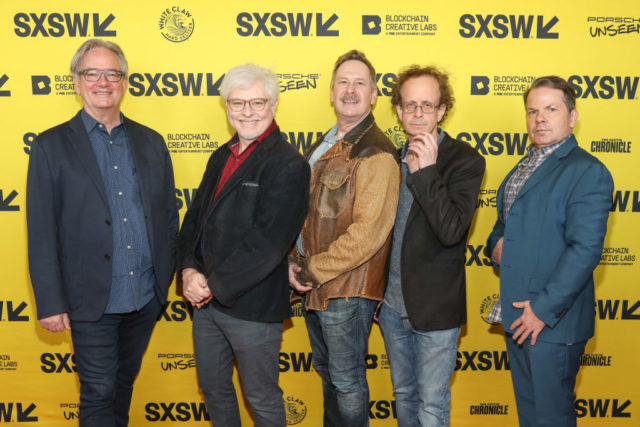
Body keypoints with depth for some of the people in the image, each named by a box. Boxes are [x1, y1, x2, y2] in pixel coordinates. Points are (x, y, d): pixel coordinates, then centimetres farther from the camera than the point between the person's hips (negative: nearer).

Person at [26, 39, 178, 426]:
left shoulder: (151, 142, 7)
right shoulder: (52, 146, -4)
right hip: (93, 301, -3)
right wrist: (50, 303, -9)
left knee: (124, 383, 20)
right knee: (99, 394, 5)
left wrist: (168, 277, 5)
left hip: (146, 297, 4)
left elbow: (169, 215, 10)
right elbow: (41, 232, -6)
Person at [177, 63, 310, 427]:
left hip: (252, 305, -7)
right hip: (207, 300, 7)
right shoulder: (222, 157, 11)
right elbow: (196, 217, 10)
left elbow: (268, 241, -23)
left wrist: (214, 286, -17)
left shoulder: (288, 165, -15)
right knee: (213, 387, 22)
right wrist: (190, 270, -7)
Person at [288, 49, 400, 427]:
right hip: (313, 286, 9)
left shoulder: (377, 153, -16)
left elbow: (368, 232, -22)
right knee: (328, 373, 22)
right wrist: (296, 262, 2)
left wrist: (313, 271, -16)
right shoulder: (322, 148, 13)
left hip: (348, 289, -8)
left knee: (347, 383, 5)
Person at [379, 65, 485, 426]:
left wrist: (426, 172, -26)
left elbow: (452, 231, -24)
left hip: (435, 308, -6)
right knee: (403, 395, 22)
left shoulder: (465, 161, -12)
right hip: (394, 304, 6)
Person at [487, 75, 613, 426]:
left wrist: (544, 309, -20)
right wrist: (497, 243, 1)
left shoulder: (587, 171, -13)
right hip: (517, 316, 8)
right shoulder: (524, 167, 14)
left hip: (552, 319, -8)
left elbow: (586, 249, -20)